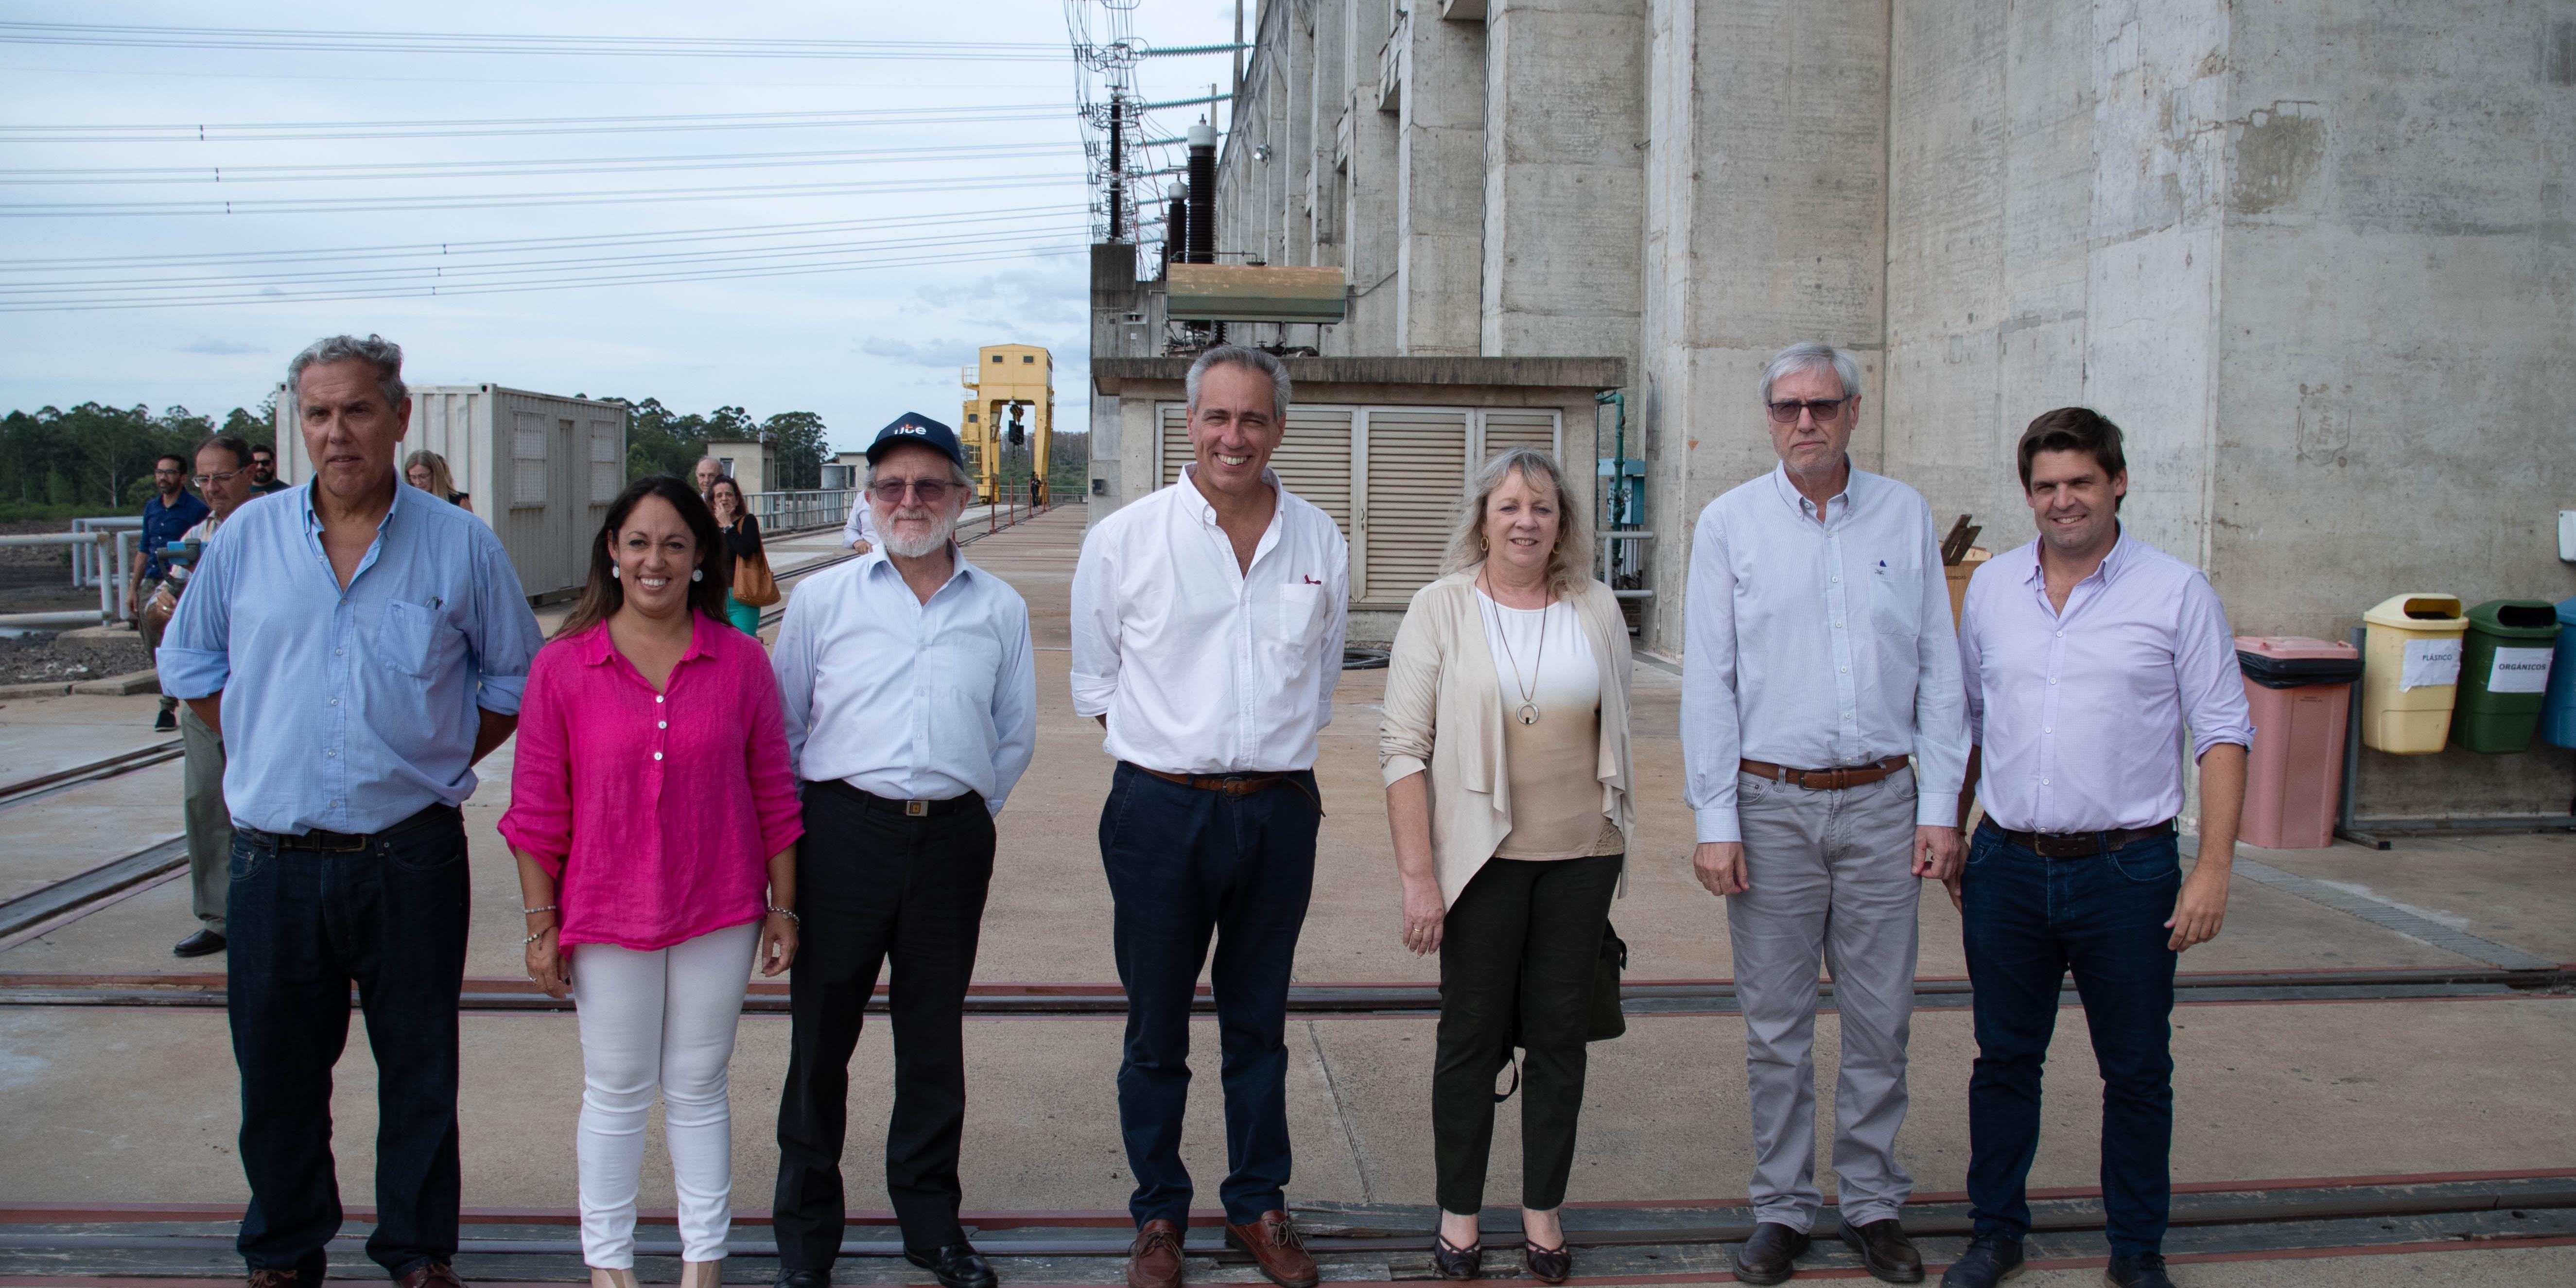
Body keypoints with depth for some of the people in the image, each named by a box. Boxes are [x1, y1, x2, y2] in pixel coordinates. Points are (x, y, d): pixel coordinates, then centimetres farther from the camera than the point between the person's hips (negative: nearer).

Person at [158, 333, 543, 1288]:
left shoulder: (461, 546, -1)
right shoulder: (248, 538, 4)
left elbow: (517, 679, 8)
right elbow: (188, 661, 17)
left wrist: (438, 759, 1)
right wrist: (261, 749, 9)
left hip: (413, 855, -2)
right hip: (274, 858, 2)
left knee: (419, 1068, 8)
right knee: (277, 1068, 12)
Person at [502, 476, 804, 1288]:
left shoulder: (740, 661, -3)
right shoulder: (562, 667, -5)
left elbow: (773, 793, 2)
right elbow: (538, 811, -1)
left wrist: (781, 906, 3)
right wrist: (541, 925, -1)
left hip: (718, 917, 1)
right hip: (607, 920, 0)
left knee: (698, 1091, 13)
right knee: (614, 1095, 12)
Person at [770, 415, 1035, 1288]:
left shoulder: (1000, 609, 9)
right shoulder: (822, 599, 6)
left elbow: (1015, 735, 16)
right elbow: (779, 725, 9)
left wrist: (969, 813, 10)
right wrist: (800, 822, 6)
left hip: (953, 839, 1)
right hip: (843, 832, -1)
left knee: (934, 1039, 11)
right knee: (821, 1036, 5)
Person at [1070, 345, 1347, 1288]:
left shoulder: (1319, 543, 5)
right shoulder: (1125, 538, -3)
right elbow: (1095, 681, 6)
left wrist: (1279, 759, 12)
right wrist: (1170, 752, 2)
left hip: (1278, 812, 2)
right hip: (1161, 812, -2)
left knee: (1259, 1025, 14)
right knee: (1156, 1031, 8)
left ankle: (1258, 1206, 29)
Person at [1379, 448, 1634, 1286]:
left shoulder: (1597, 610, 5)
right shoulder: (1442, 609, -4)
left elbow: (1615, 734, 14)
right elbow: (1403, 747, -7)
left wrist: (1615, 848, 12)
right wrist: (1418, 874, -12)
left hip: (1581, 855, 3)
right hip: (1483, 856, -3)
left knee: (1560, 1034, 9)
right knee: (1472, 1036, 6)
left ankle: (1543, 1209, 24)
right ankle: (1458, 1213, 21)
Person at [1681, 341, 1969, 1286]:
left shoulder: (1905, 516, 6)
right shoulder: (1730, 524, 1)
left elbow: (1939, 670, 7)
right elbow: (1708, 682, -1)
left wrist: (1941, 807, 2)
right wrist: (1716, 822, -6)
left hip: (1883, 802, 1)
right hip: (1773, 805, -1)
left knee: (1880, 1018, 7)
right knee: (1777, 1023, 5)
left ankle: (1873, 1204, 22)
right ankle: (1782, 1210, 19)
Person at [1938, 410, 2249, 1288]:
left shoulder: (2176, 592, -3)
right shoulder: (1991, 588, 7)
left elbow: (2221, 734, -5)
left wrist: (2214, 868, -12)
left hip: (2127, 869, -2)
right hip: (2006, 868, 3)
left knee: (2137, 1072, 9)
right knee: (2005, 1059, 12)